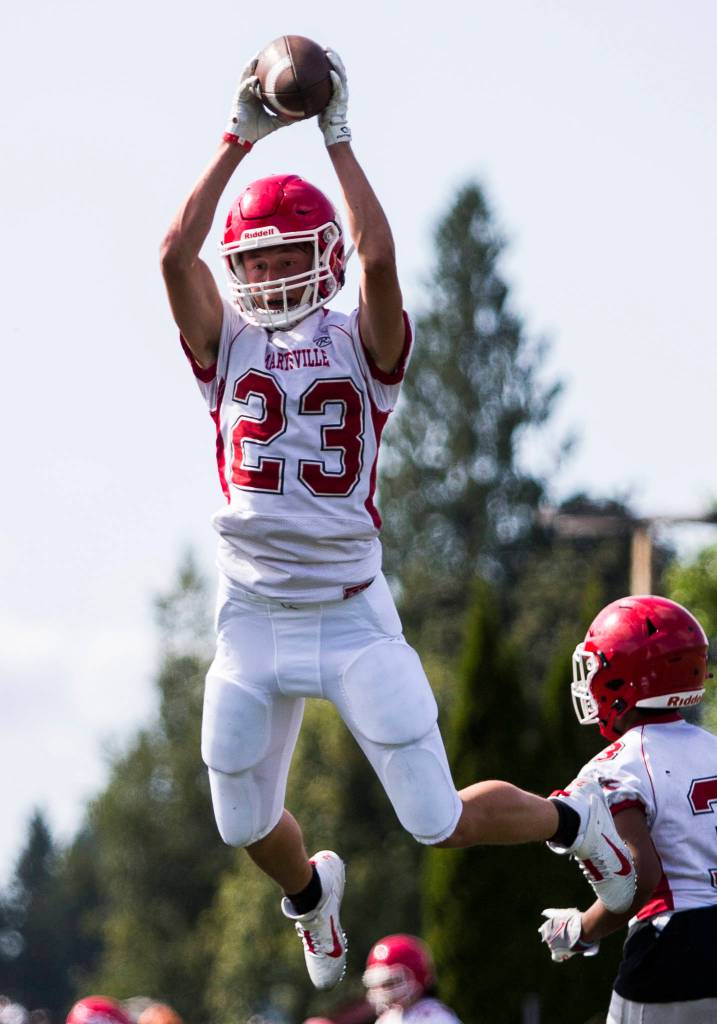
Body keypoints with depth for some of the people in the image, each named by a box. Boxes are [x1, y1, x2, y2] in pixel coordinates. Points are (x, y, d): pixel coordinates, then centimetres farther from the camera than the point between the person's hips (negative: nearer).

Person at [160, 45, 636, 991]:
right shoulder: (227, 344, 4)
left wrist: (338, 140, -16)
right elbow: (176, 252, -11)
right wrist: (241, 139, -11)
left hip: (354, 617, -3)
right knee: (247, 826, 12)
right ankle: (311, 889, 48)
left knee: (441, 824, -1)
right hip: (254, 619, 3)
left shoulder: (363, 343, -1)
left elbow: (378, 260, -20)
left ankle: (572, 821, 30)